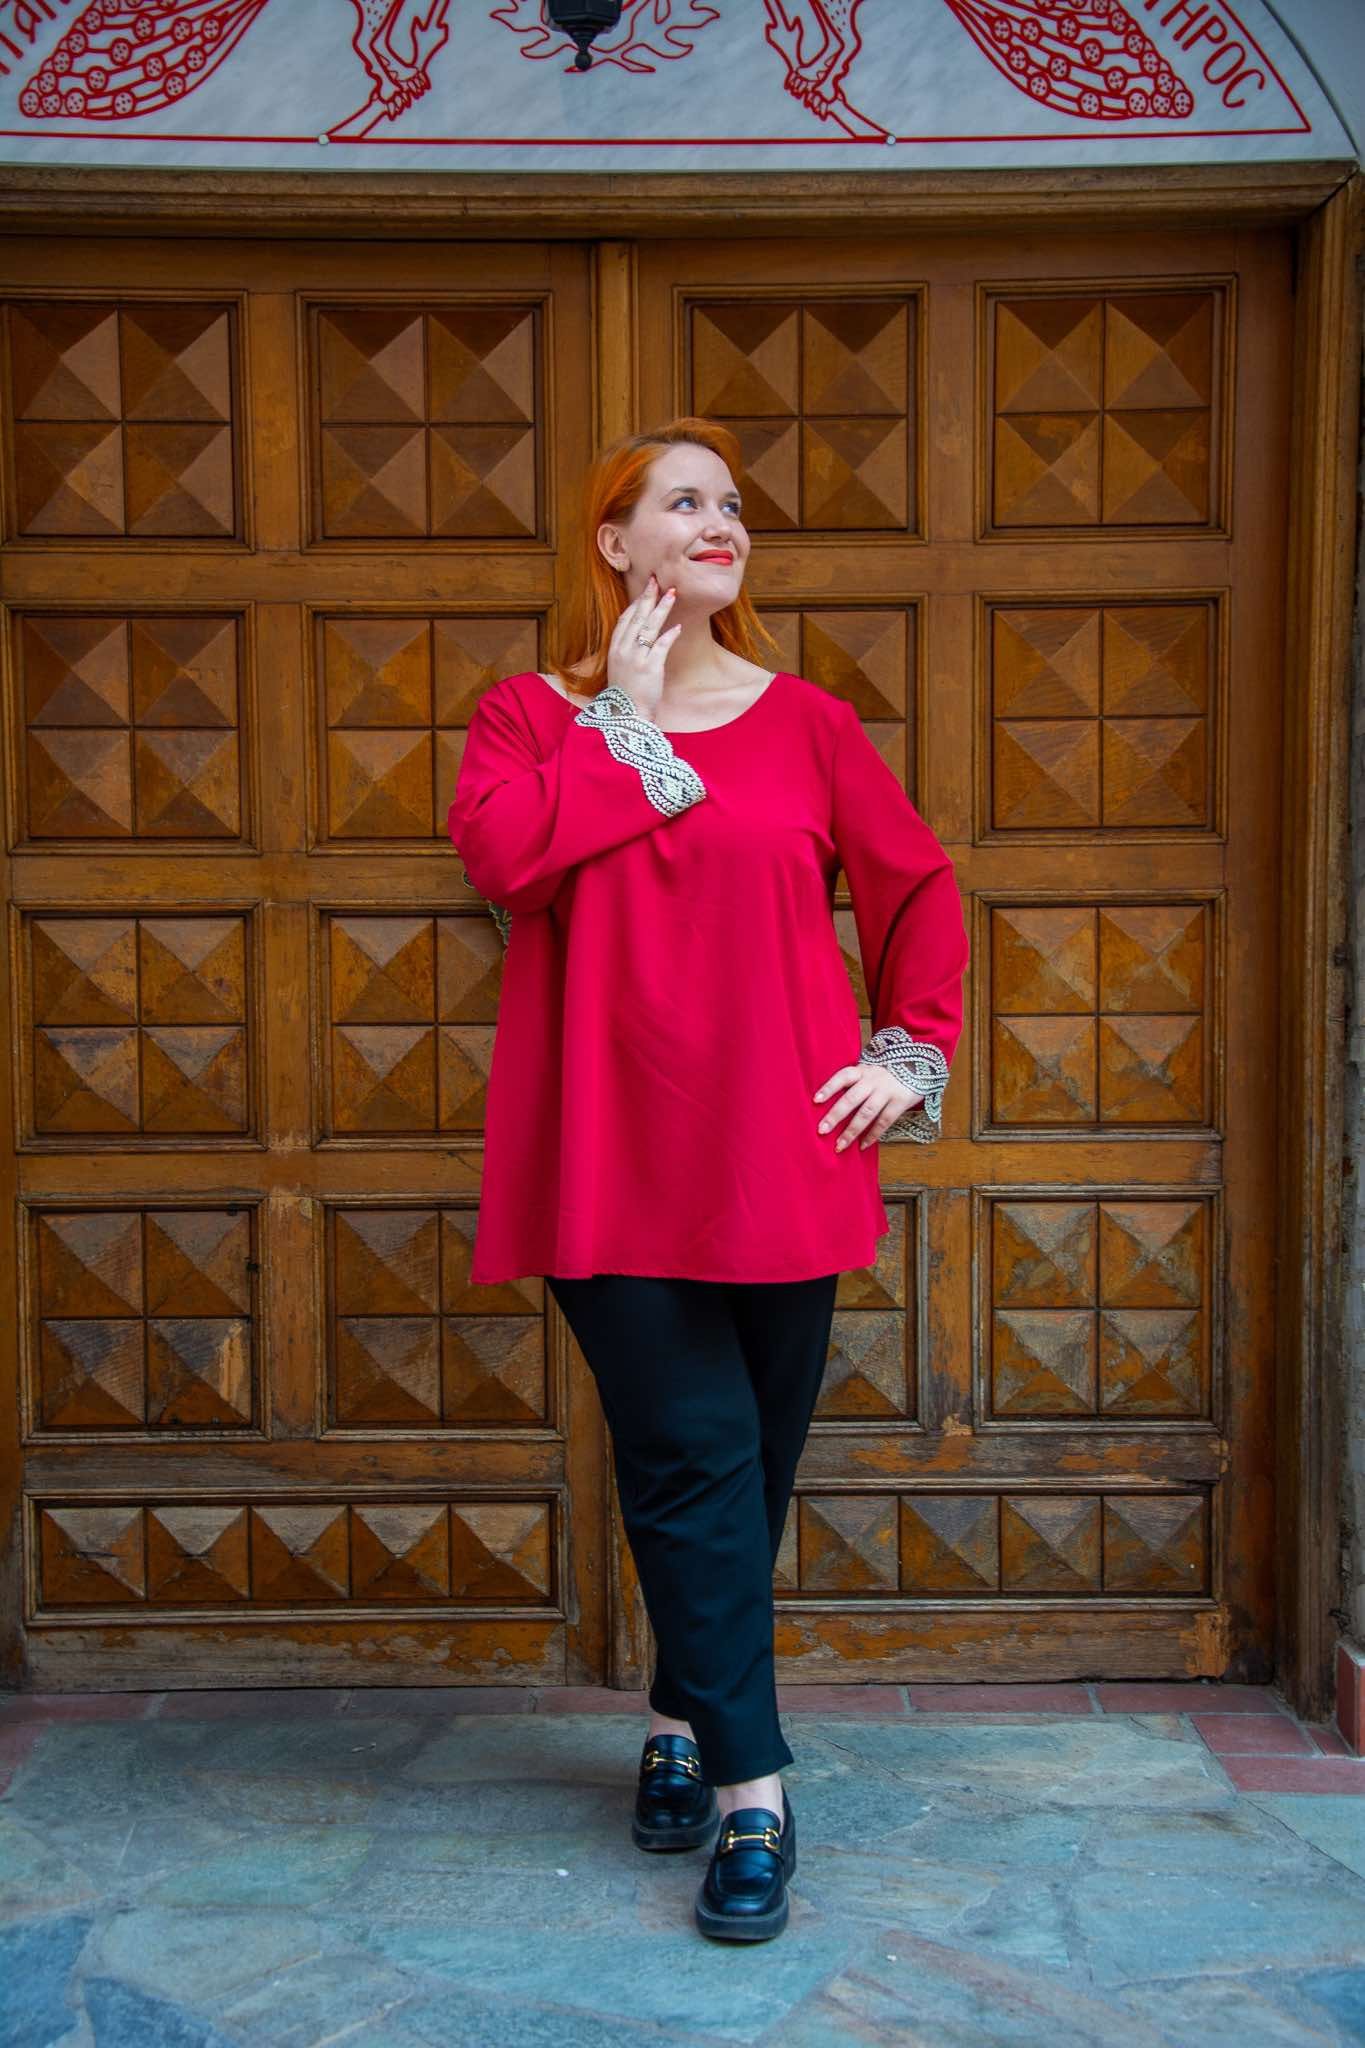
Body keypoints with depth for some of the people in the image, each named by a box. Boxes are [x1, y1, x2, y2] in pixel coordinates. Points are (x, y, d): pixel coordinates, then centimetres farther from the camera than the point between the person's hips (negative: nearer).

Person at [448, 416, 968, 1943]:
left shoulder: (805, 721, 8)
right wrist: (625, 723, -7)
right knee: (695, 1457, -4)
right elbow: (501, 854, -15)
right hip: (614, 1158, -2)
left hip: (777, 1157, 2)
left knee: (752, 1460, 10)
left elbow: (916, 885, 12)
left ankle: (684, 1717, 33)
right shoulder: (529, 715, 6)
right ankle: (752, 1793, 9)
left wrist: (915, 1050, 1)